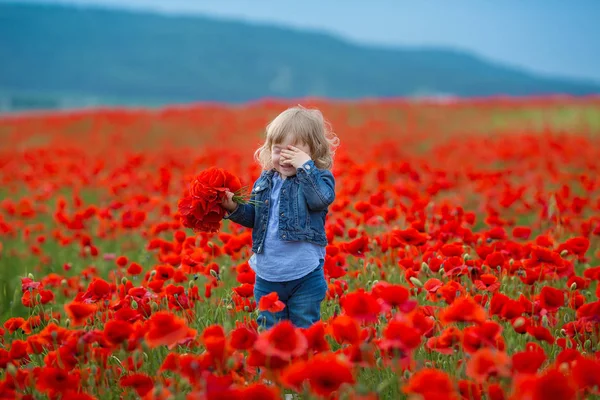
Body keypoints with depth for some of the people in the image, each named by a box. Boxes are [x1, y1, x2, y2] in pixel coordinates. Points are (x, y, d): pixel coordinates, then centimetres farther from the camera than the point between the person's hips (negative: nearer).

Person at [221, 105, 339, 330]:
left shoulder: (319, 178, -5)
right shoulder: (265, 181, 9)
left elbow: (321, 198, -26)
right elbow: (253, 217, 13)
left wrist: (305, 166, -23)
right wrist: (234, 207, -5)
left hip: (304, 275, -4)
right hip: (267, 276, 5)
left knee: (304, 328, 7)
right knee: (269, 330, 13)